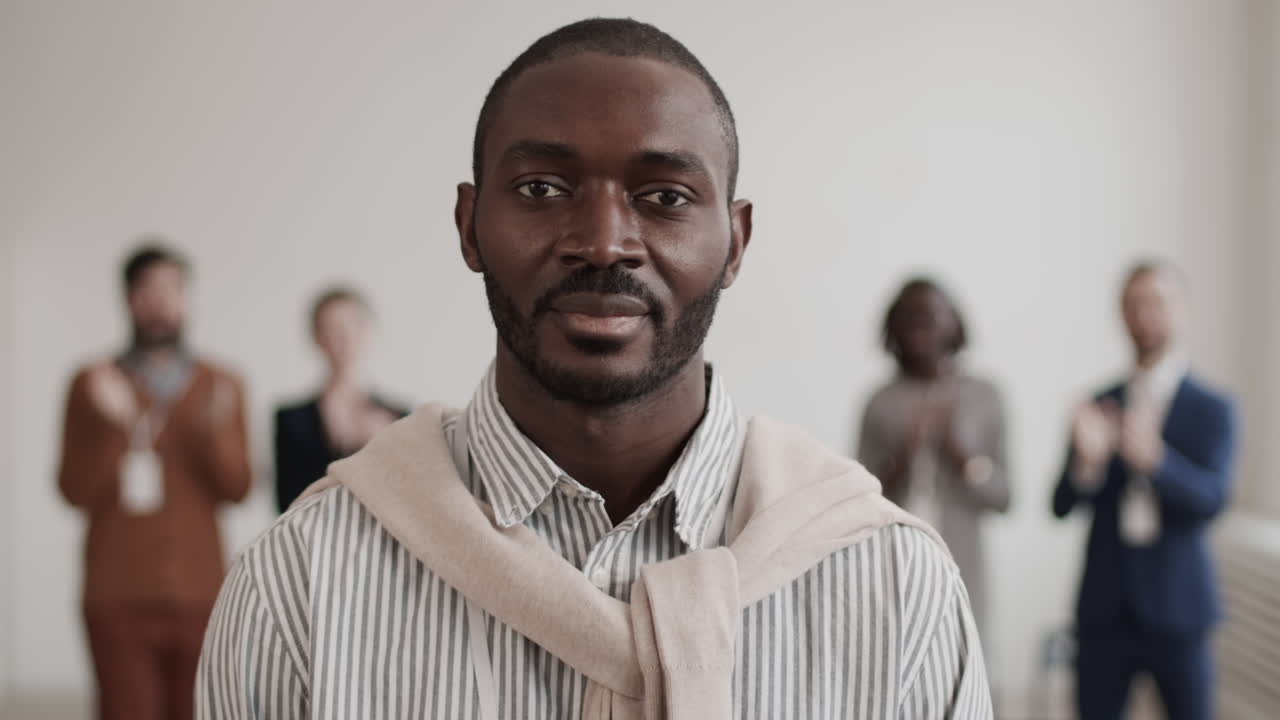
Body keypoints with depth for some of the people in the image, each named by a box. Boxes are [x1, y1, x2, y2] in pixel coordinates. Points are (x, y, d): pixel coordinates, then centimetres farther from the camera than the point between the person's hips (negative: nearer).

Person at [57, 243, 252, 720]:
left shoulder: (222, 387, 9)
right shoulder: (93, 385, 6)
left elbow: (238, 488, 2)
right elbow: (76, 492, 0)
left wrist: (215, 429, -17)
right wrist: (112, 426, -16)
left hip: (200, 595, 1)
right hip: (119, 596, -1)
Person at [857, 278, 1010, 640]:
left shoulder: (982, 398, 7)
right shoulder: (882, 404, 6)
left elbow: (1001, 495, 6)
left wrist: (960, 454, -10)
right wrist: (901, 461, -13)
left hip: (958, 572, 0)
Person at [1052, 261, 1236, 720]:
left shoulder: (1211, 410, 0)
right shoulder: (1098, 407, 6)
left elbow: (1212, 498, -14)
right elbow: (1062, 506, 0)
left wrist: (1155, 459, -32)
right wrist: (1087, 460, -21)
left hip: (1176, 608, -2)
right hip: (1104, 609, 2)